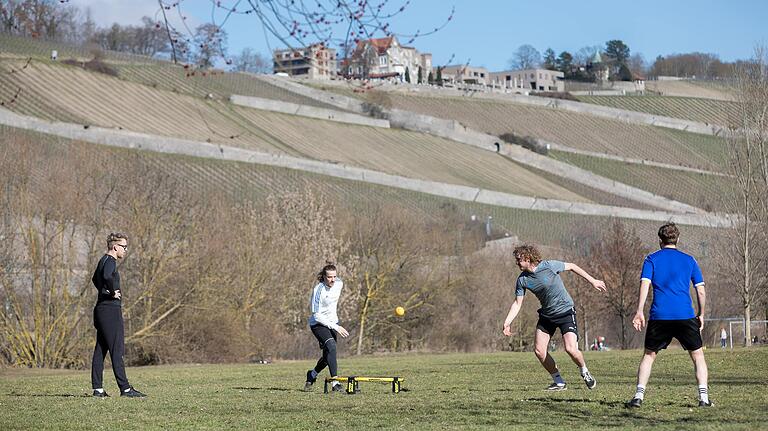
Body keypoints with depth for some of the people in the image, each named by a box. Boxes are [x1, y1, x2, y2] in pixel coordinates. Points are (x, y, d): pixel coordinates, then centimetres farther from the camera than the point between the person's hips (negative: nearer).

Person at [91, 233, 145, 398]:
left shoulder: (104, 260, 19)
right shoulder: (110, 261, -12)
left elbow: (95, 279, 38)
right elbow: (107, 276, -34)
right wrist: (113, 292, -20)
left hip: (101, 309, 10)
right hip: (111, 310, -10)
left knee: (100, 350, 8)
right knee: (117, 350, -9)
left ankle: (97, 389, 8)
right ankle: (125, 388, -9)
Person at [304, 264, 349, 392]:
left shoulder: (339, 284, -5)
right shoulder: (318, 290, -24)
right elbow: (316, 315, -24)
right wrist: (336, 327, -28)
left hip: (333, 322, 6)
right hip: (318, 323, -6)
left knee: (328, 356, 7)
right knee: (331, 346, -29)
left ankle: (312, 375, 37)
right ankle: (335, 382, -32)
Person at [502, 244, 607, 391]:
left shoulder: (549, 266, -19)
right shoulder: (522, 280, -6)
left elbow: (571, 266, -5)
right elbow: (517, 303, 1)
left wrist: (592, 281, 1)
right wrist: (507, 323, -10)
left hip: (565, 311, -5)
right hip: (546, 315, 5)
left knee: (571, 349, -20)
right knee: (539, 350, -5)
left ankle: (584, 372, 12)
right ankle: (559, 382, 12)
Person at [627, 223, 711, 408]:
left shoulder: (652, 259, 9)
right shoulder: (689, 260, 12)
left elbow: (645, 284, -4)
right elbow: (701, 291, 9)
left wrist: (640, 312, -7)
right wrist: (701, 315, 19)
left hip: (659, 316, 0)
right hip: (685, 316, 0)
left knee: (649, 355, 13)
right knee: (697, 355, 11)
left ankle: (639, 396, 2)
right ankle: (703, 396, -2)